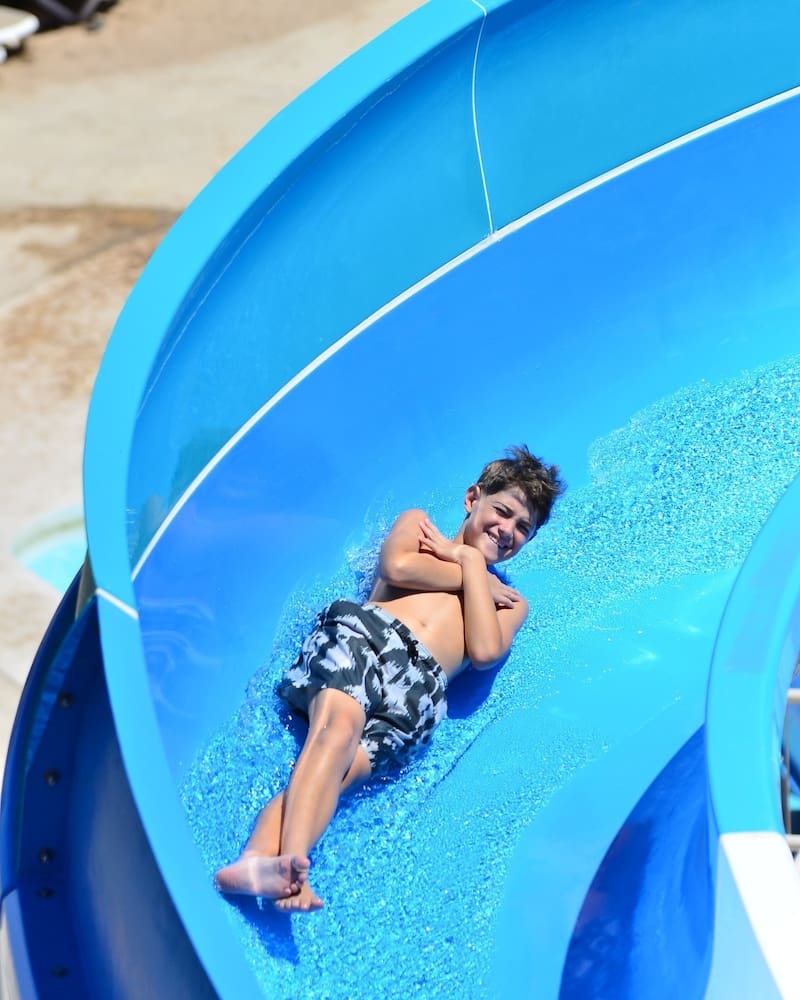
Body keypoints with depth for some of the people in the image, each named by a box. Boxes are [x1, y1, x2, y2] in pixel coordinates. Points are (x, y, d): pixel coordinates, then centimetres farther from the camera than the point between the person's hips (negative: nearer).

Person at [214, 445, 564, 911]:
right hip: (362, 630, -1)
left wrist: (468, 560, 16)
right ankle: (291, 861, -54)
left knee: (344, 767, -29)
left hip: (419, 686, 1)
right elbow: (398, 566, 6)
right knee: (339, 722, -35)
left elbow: (485, 653, 9)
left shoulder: (510, 603, 33)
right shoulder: (418, 523, 32)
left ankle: (260, 860, -52)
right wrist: (474, 573, 17)